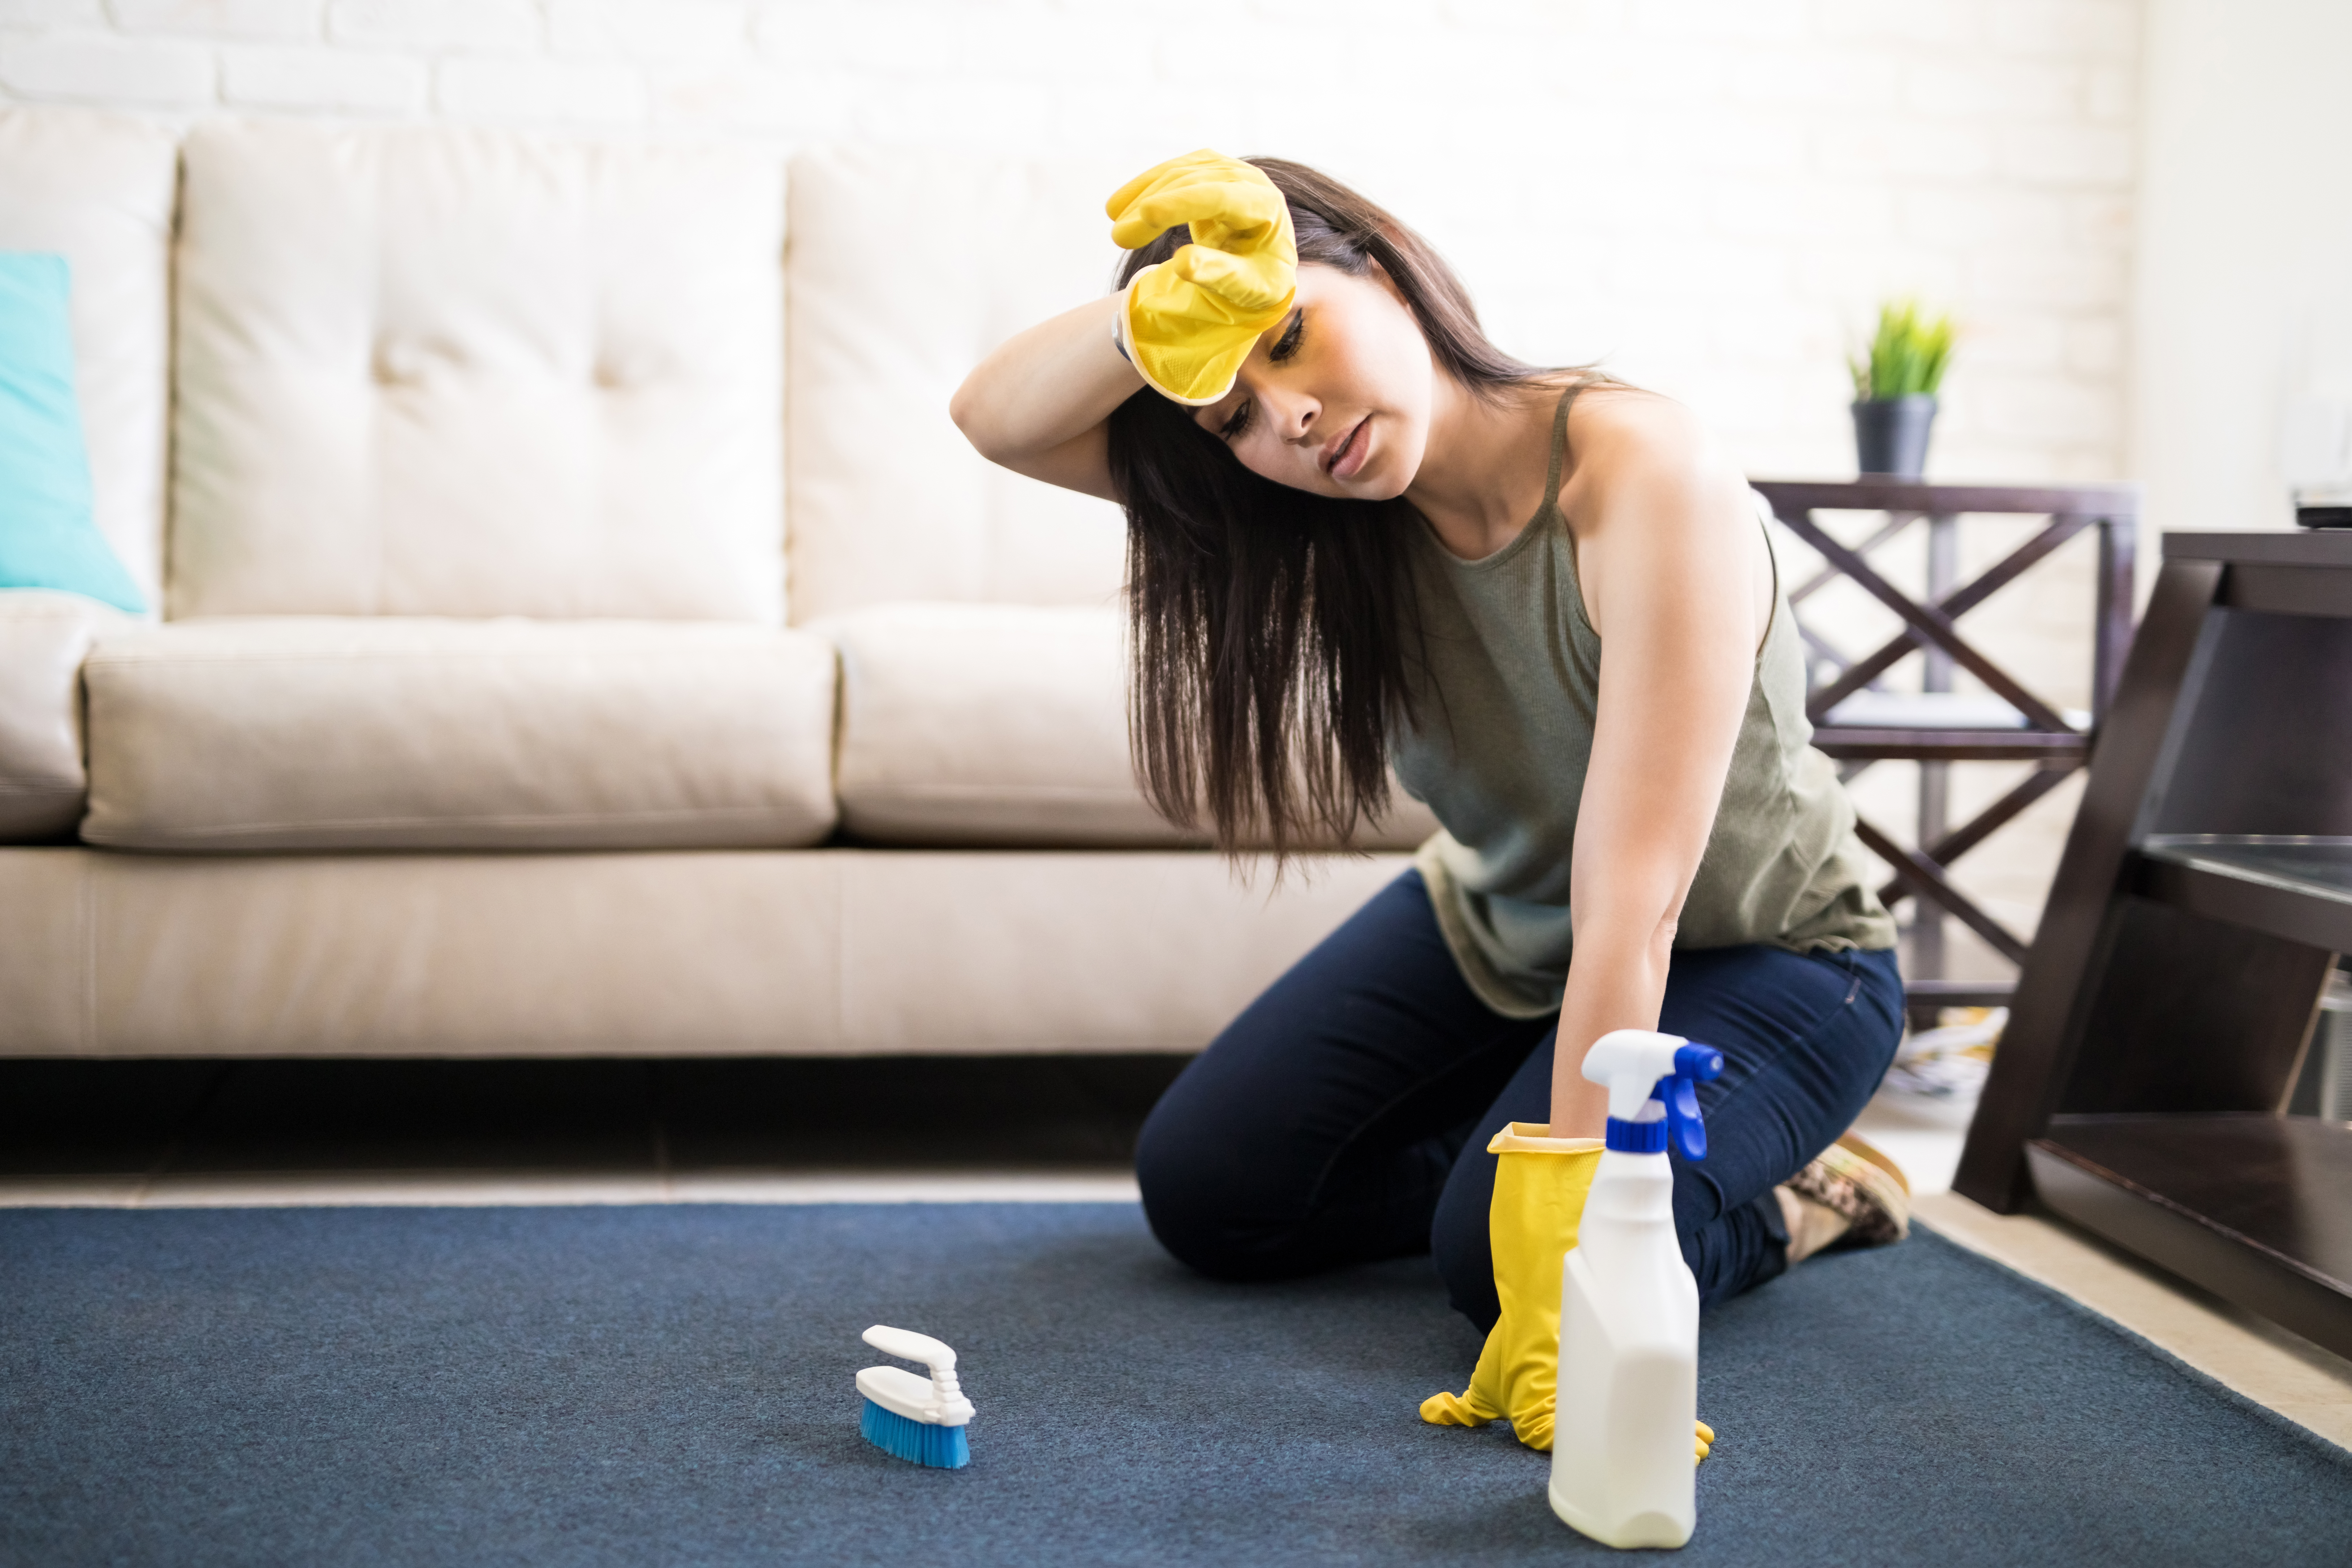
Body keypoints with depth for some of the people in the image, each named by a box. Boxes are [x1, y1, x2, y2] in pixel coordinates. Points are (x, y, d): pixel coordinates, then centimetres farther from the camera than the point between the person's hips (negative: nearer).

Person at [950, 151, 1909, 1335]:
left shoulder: (1652, 475, -34)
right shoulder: (1354, 495, -16)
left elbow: (1630, 911, -38)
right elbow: (996, 421, -25)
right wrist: (1151, 320, -46)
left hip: (1763, 955, -6)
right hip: (1497, 931, 6)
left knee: (1505, 1260, -27)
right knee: (1204, 1189, -3)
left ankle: (1777, 1201, 2)